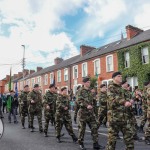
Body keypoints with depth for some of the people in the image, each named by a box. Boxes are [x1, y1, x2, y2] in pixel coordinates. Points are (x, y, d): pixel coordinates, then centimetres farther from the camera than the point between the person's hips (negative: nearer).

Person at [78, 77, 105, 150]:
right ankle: (81, 143, 20)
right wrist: (87, 106, -30)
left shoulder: (90, 91, 12)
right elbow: (79, 101, -19)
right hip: (83, 112, -6)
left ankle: (95, 144, 8)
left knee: (94, 127, 1)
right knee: (82, 128, 5)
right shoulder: (81, 91, -8)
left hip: (91, 112, 6)